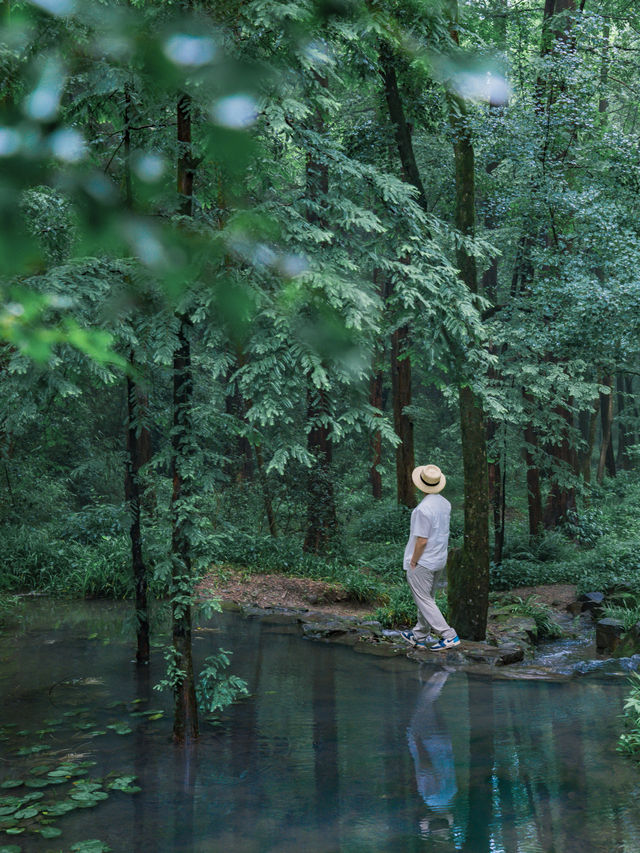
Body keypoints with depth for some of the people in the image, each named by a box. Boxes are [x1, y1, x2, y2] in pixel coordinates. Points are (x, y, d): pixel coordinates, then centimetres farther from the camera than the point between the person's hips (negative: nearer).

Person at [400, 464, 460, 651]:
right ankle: (419, 636, 28)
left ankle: (449, 636, -4)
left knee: (424, 601, -1)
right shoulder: (445, 504, 2)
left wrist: (413, 562, -12)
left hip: (422, 562, -9)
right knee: (427, 599, 18)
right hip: (440, 559, 9)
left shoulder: (424, 508, -24)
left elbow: (422, 540, -22)